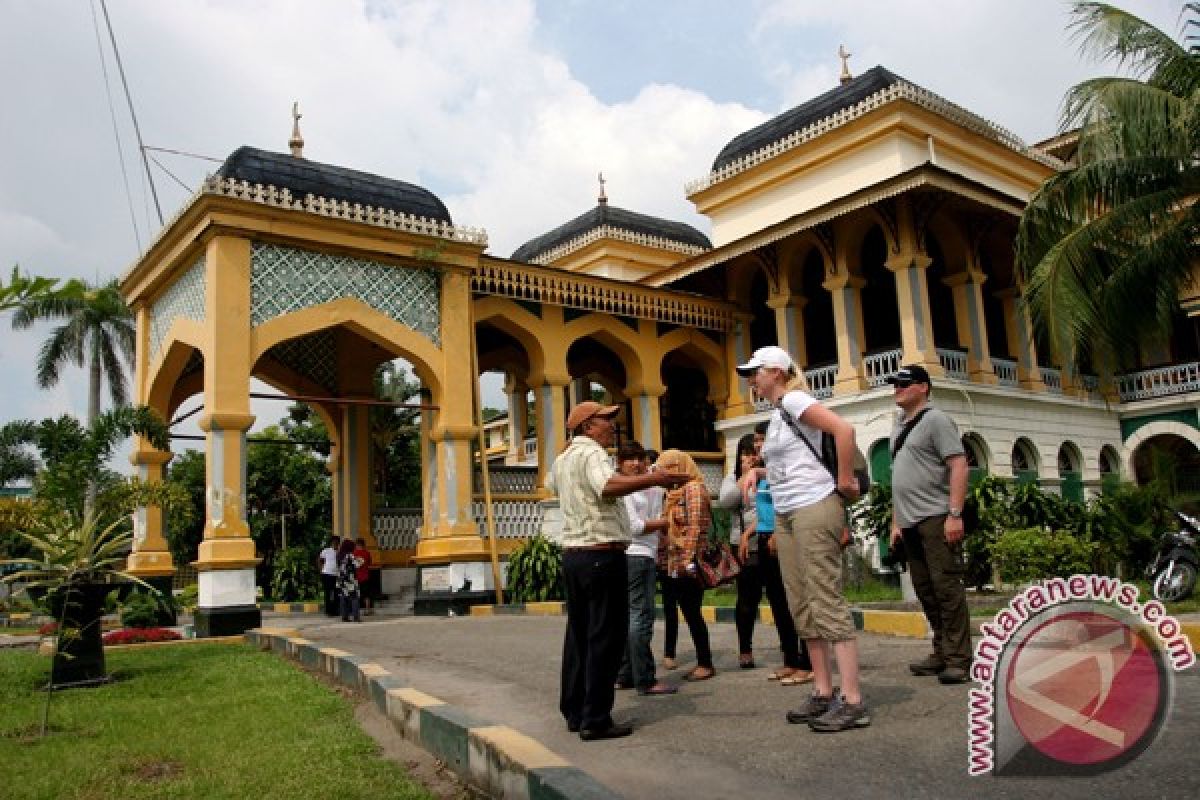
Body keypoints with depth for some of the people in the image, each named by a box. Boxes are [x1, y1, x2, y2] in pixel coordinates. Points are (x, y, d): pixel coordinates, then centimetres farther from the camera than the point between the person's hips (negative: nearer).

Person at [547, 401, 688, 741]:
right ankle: (596, 720, -3)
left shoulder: (562, 459, 16)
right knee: (605, 637, -5)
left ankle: (574, 712, 21)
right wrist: (654, 478, -42)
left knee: (578, 634, 14)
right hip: (601, 555, -9)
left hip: (572, 554, 9)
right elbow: (608, 485, -32)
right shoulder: (591, 452, -11)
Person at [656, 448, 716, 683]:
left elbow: (695, 526, -15)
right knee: (690, 613, 10)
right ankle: (702, 662, 15)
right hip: (675, 564, 9)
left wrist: (688, 559, -19)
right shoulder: (674, 492, 20)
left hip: (688, 562, -9)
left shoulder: (693, 488, -7)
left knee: (692, 613, -5)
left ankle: (706, 663, 3)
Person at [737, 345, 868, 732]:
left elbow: (844, 429, -20)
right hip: (785, 515, 10)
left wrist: (844, 480, -16)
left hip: (815, 508, -10)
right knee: (803, 609, 10)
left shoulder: (793, 400, -8)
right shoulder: (777, 414, 19)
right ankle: (823, 693, 17)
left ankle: (853, 701, -6)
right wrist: (758, 471, 8)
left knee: (826, 603, -10)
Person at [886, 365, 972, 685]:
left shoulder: (935, 420, -3)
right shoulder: (900, 426, 20)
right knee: (925, 591, 10)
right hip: (910, 523, 8)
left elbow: (959, 466, -12)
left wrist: (955, 514, -19)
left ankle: (958, 659, -2)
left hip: (936, 518, -8)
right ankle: (941, 654, 18)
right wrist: (896, 521, 18)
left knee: (946, 588, -7)